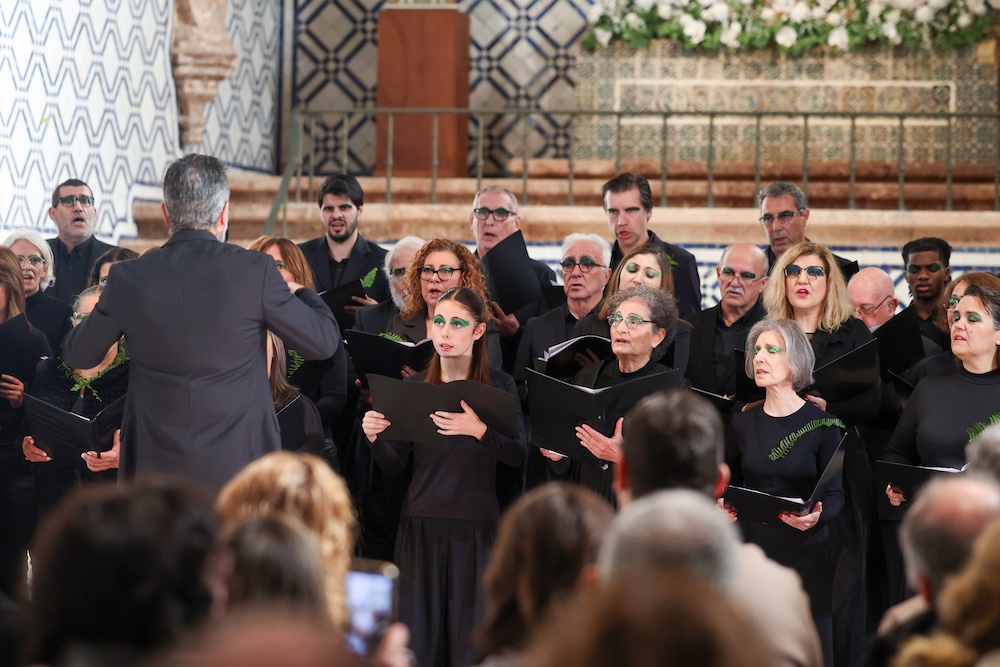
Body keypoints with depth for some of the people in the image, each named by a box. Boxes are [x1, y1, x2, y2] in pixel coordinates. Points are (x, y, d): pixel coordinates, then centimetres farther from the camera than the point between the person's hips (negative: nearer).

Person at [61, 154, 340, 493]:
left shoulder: (128, 278, -5)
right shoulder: (255, 271, -10)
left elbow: (78, 355, 9)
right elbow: (323, 341, -1)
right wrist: (301, 294, 20)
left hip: (156, 468, 1)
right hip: (239, 464, -1)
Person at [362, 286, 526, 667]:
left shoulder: (499, 386, 2)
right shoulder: (414, 387, 8)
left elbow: (518, 457, -8)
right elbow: (394, 467, 7)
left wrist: (479, 431, -23)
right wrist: (374, 438, -12)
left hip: (477, 525, -2)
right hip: (421, 522, 2)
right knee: (418, 636, 0)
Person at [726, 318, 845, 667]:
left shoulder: (821, 424, -4)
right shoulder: (742, 423, 7)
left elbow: (835, 494, -4)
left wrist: (816, 517, -24)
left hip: (807, 549, -3)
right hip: (752, 546, 3)